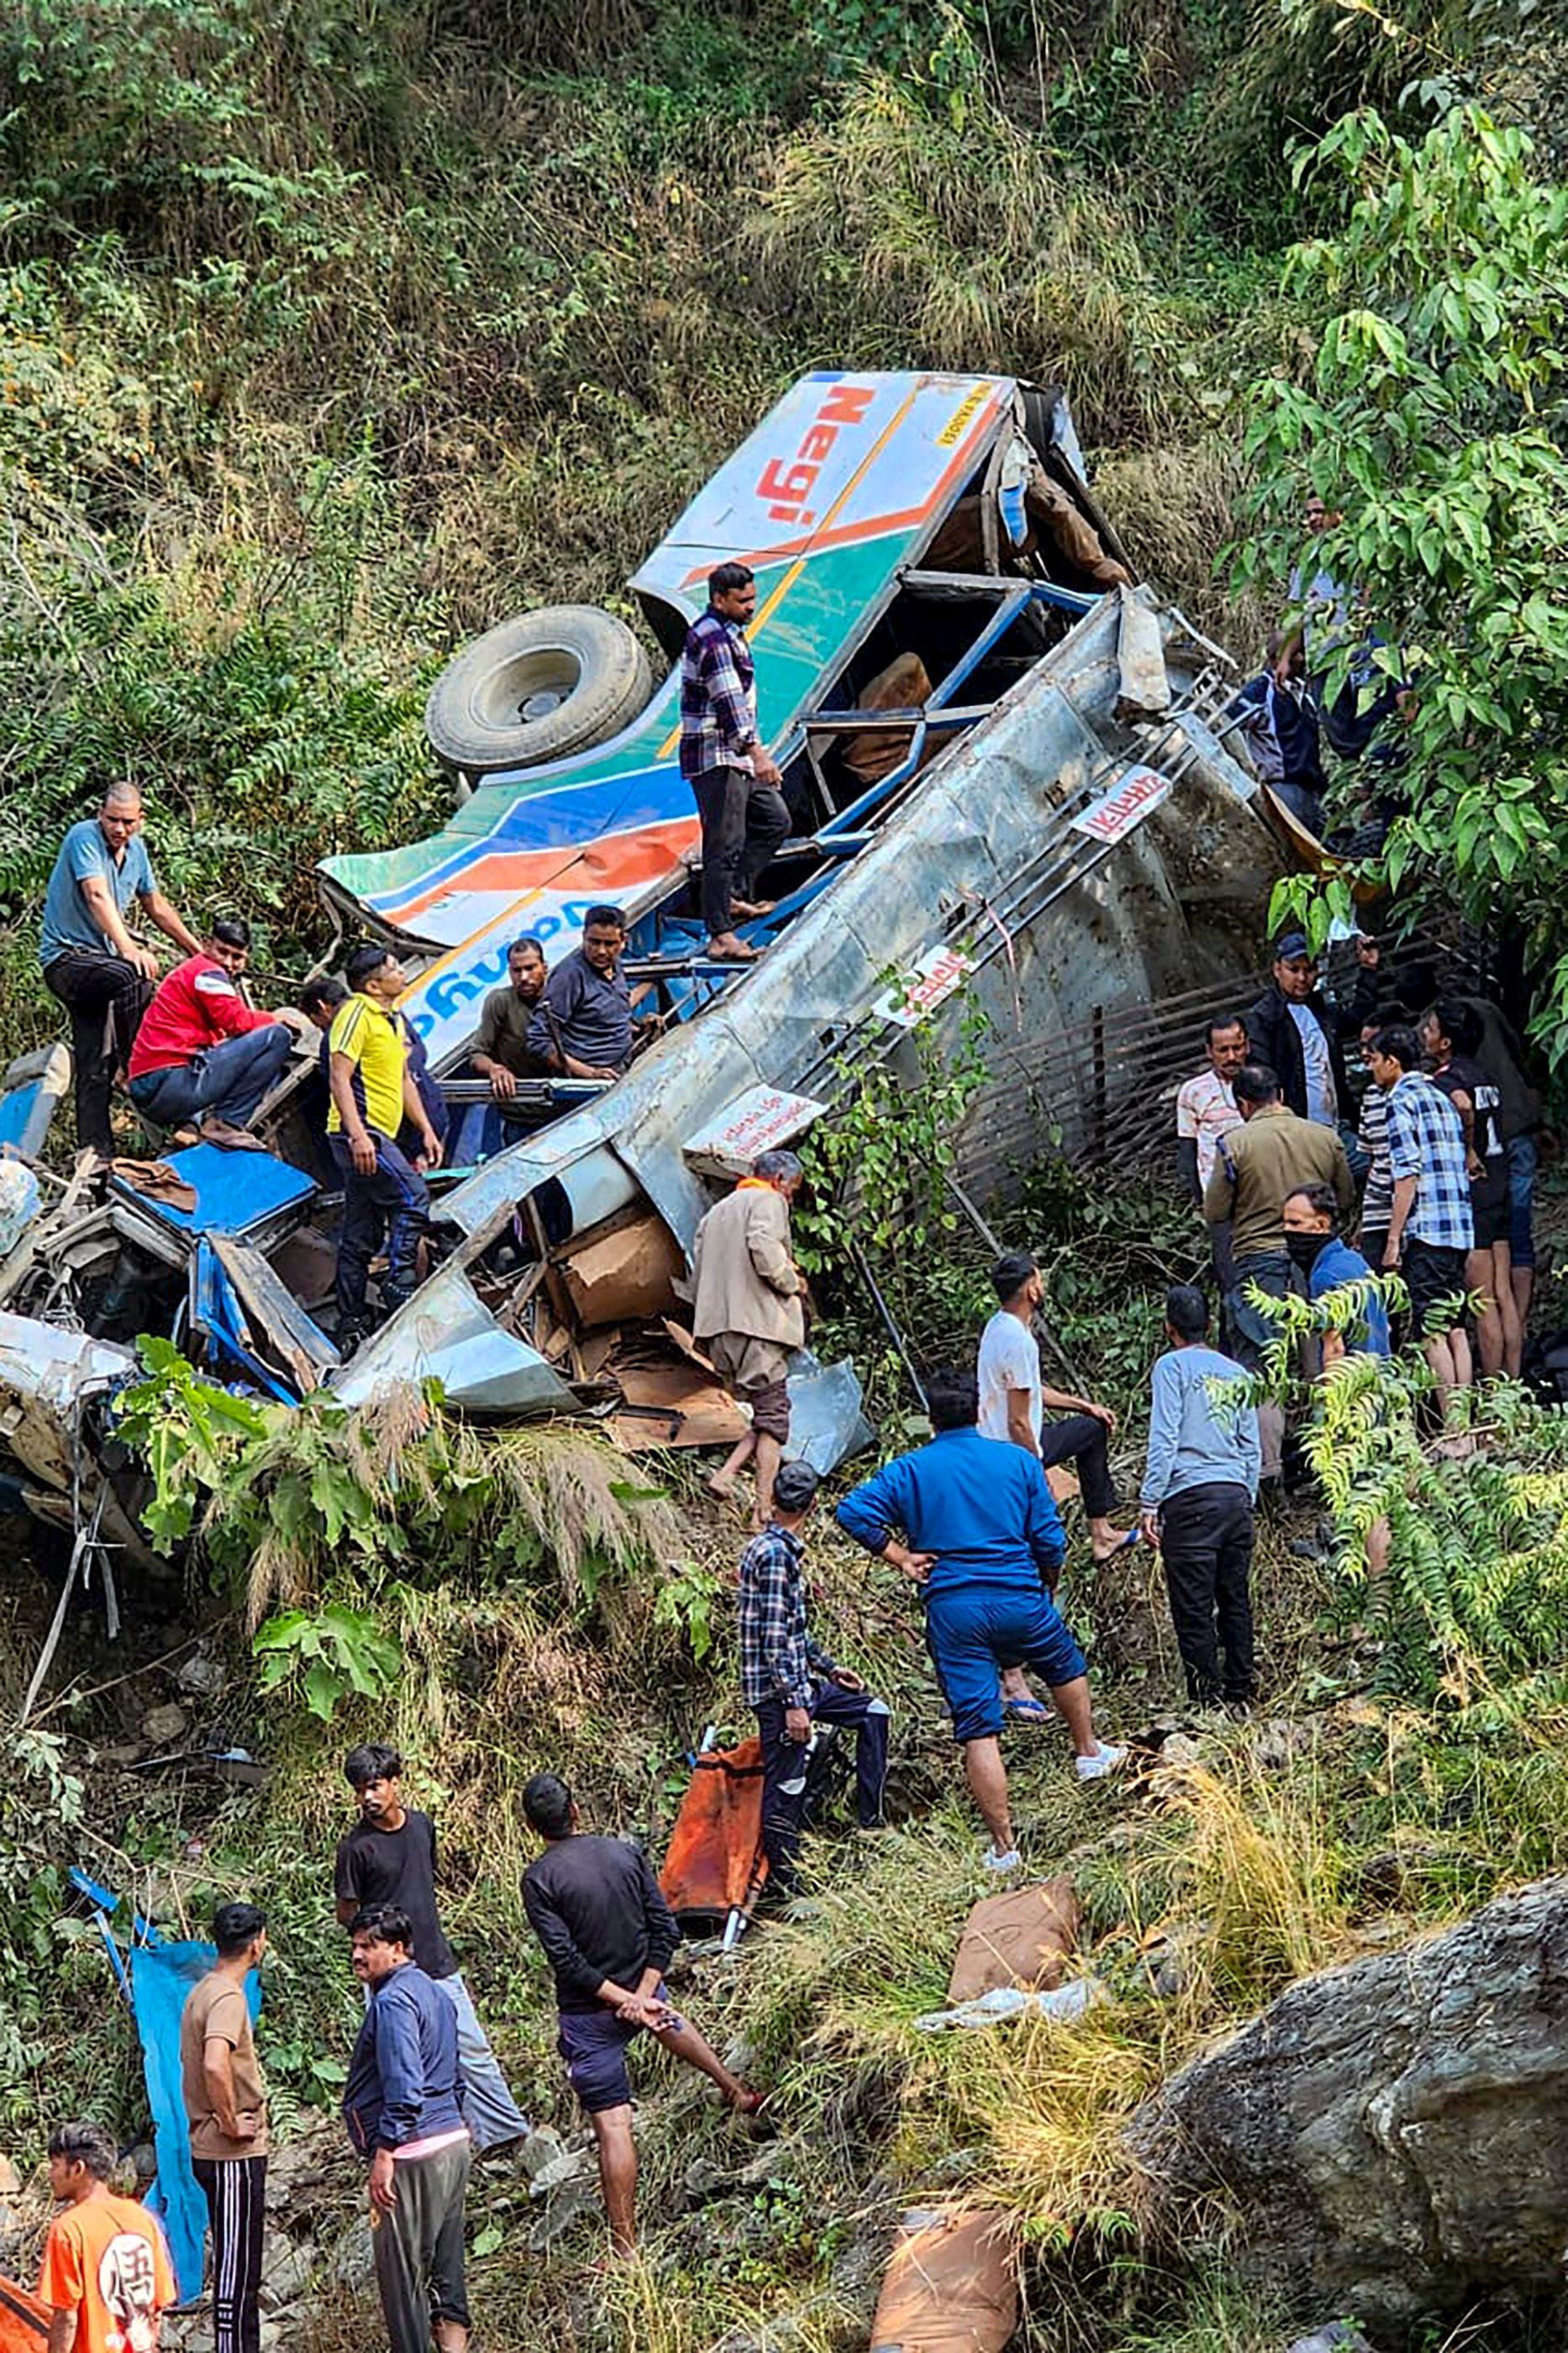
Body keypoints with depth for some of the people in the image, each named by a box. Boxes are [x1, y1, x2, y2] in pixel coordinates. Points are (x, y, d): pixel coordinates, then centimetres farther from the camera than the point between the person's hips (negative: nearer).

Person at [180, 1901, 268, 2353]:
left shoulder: (201, 1991, 12)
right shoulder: (228, 1997, -19)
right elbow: (215, 2065, -35)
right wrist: (231, 2124, -23)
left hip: (211, 2150, 10)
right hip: (234, 2155, -10)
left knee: (239, 2264, 17)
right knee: (236, 2267, -5)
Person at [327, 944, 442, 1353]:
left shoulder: (393, 1019, 20)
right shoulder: (356, 1014, -9)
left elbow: (404, 1080, 28)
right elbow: (339, 1078, -17)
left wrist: (426, 1130, 22)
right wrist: (357, 1134, -26)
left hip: (376, 1136, 10)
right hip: (360, 1134, -10)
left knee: (361, 1237, 8)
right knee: (413, 1197, -19)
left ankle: (350, 1328, 9)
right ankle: (399, 1286, -16)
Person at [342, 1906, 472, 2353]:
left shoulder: (393, 2001, -14)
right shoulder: (432, 1993, 17)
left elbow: (403, 2085, -22)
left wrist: (384, 2153, -22)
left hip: (413, 2153, -10)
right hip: (454, 2142, 10)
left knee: (401, 2271, -3)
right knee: (445, 2264, 12)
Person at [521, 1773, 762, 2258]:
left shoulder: (539, 1879, -17)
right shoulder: (626, 1854, -3)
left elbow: (566, 1961, -20)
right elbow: (666, 1929, -4)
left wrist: (625, 2000, -15)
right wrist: (642, 1995, -8)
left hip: (589, 2011, -5)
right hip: (640, 1987, 5)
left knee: (612, 2127, -2)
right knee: (665, 2016, 42)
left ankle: (626, 2245, 3)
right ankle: (736, 2090, 57)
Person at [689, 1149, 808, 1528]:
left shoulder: (716, 1212, 25)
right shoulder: (768, 1201, 0)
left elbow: (698, 1275, 22)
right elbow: (763, 1247, -20)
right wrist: (793, 1284, -5)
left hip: (716, 1328, 8)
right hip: (757, 1321, -8)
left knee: (766, 1412, 12)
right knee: (773, 1415, -6)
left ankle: (725, 1476, -7)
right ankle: (764, 1512, -12)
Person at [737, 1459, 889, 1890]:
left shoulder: (781, 1549, 13)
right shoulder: (774, 1554, -18)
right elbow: (773, 1636, -23)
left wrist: (828, 1667, 26)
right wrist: (793, 1703, -24)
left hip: (798, 1681, 10)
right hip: (778, 1691, -10)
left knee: (872, 1711, 19)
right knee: (785, 1788, -4)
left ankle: (870, 1821, 19)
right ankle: (783, 1884, 3)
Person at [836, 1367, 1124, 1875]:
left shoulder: (909, 1470, 2)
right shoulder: (1019, 1462, 3)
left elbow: (854, 1512, -11)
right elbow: (1049, 1541, 3)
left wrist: (900, 1558, -2)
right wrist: (1046, 1585, 21)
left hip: (952, 1611, -1)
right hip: (1019, 1600, 1)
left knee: (978, 1731, 0)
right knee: (1066, 1666, 33)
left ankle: (1003, 1847, 0)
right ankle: (1089, 1753, 51)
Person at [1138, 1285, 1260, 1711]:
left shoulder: (1172, 1366, 1)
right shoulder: (1237, 1373, 17)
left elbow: (1164, 1439, -7)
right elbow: (1252, 1448, 17)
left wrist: (1150, 1503, -7)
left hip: (1190, 1498, -6)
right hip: (1236, 1497, 6)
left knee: (1194, 1607, -3)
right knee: (1235, 1600, 12)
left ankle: (1208, 1699, -5)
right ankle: (1241, 1693, 15)